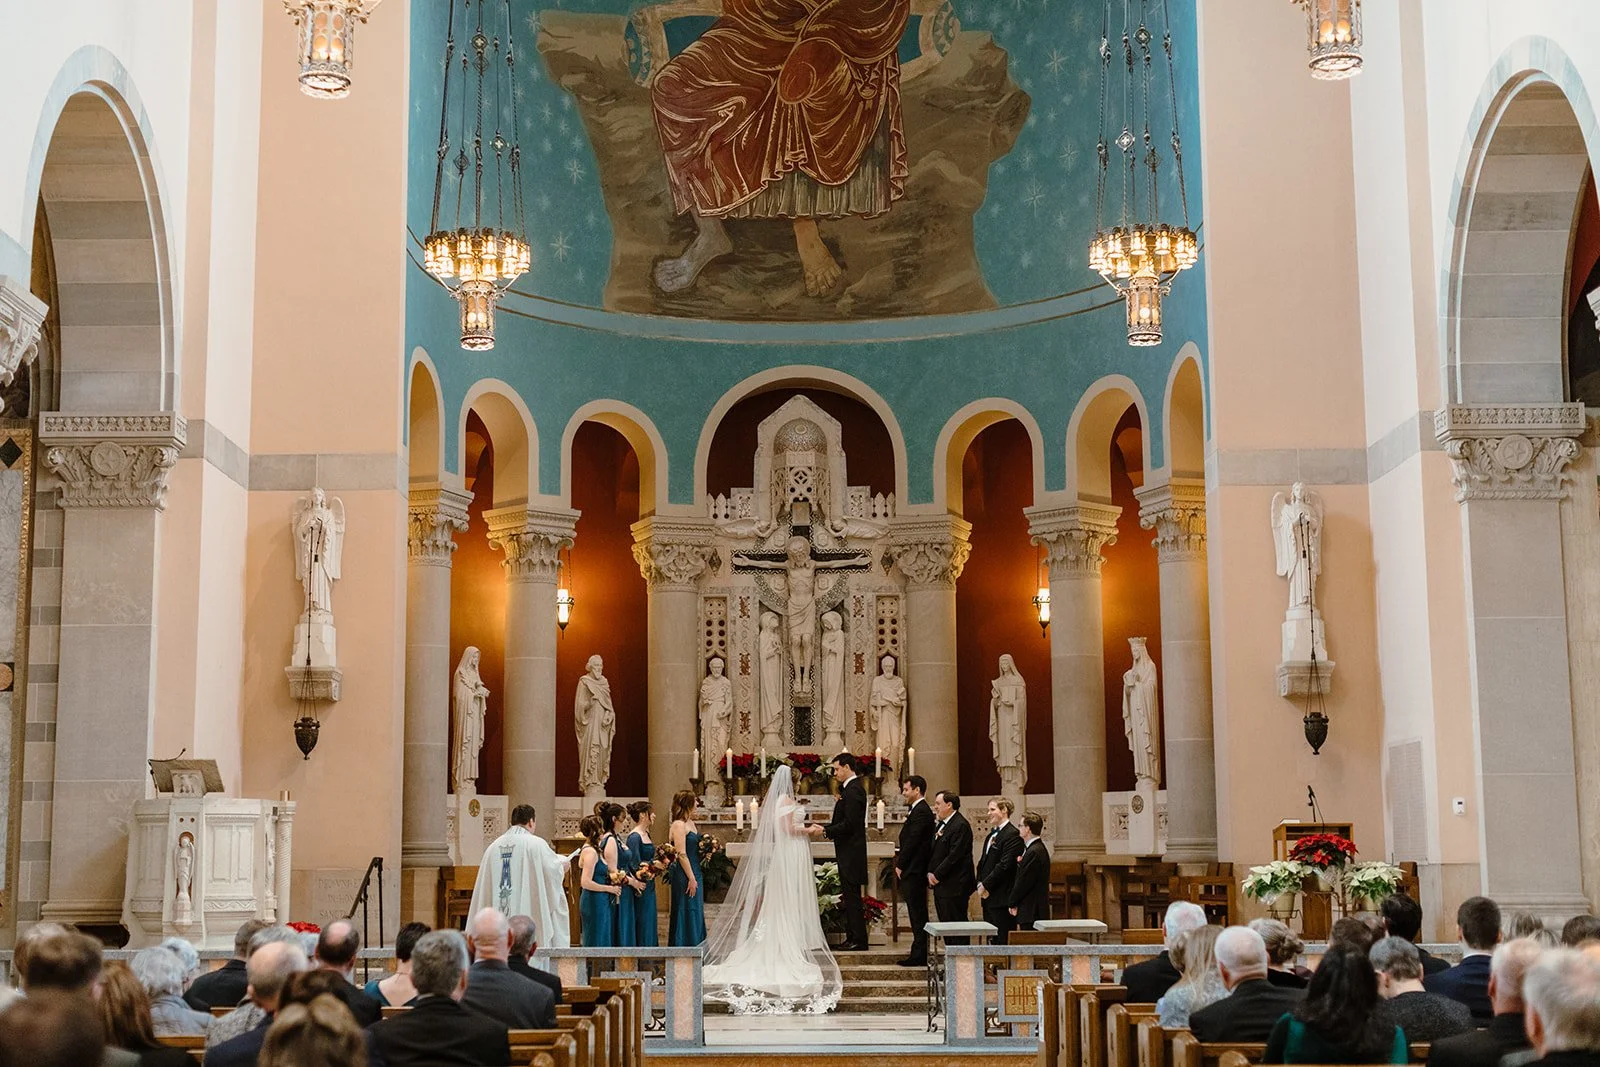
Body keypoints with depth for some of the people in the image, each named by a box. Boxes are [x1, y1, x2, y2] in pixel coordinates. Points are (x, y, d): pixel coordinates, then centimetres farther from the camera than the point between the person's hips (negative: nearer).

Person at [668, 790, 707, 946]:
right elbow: (681, 854, -19)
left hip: (694, 873, 9)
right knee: (686, 914, -3)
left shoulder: (691, 823, 13)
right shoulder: (678, 825, -15)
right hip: (684, 875, -9)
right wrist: (691, 878, -19)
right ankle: (684, 947, 3)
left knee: (696, 914, 13)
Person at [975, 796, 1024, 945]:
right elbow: (983, 861, 20)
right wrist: (980, 884, 5)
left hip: (1002, 898, -9)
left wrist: (985, 885, -14)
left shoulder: (1012, 835, -12)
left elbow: (1005, 865, -18)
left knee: (1003, 940, -8)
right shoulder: (992, 834, 18)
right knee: (992, 940, 10)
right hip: (989, 897, 9)